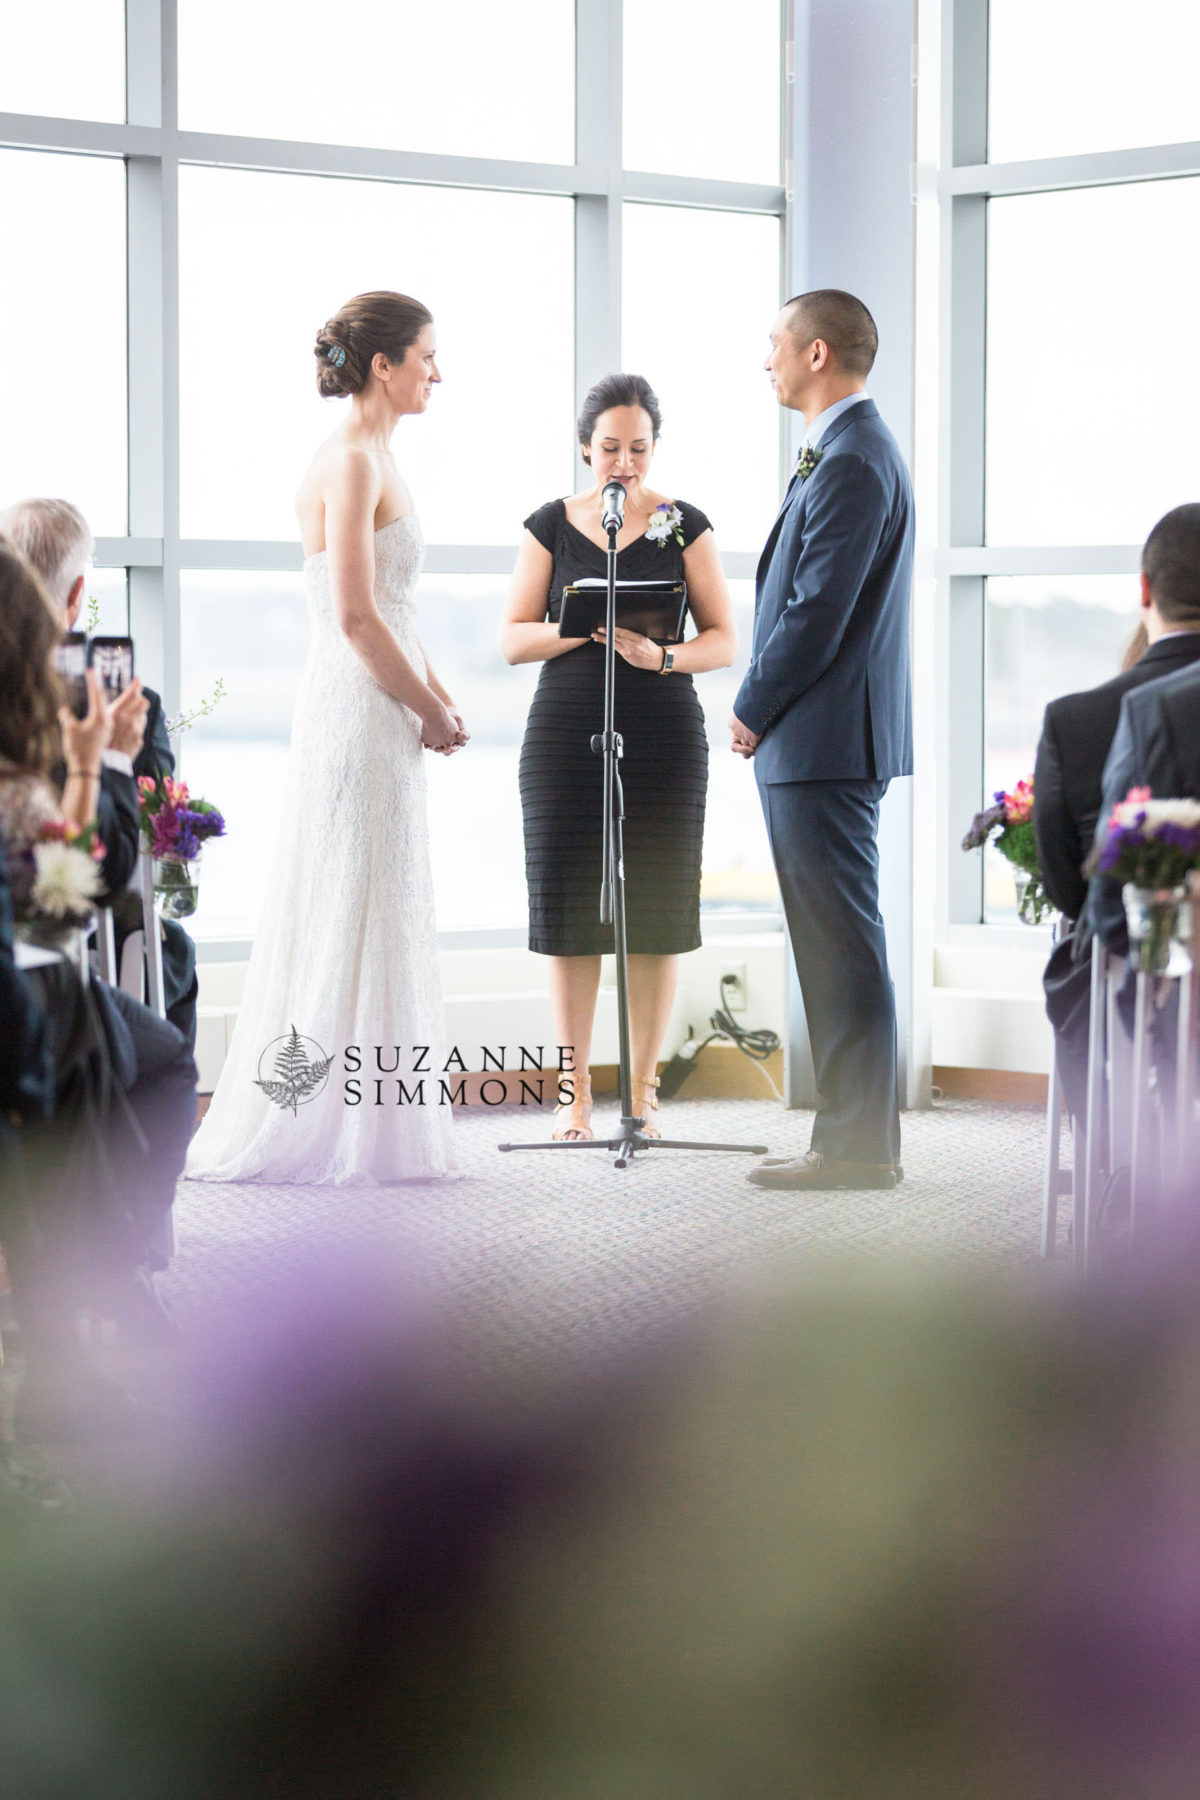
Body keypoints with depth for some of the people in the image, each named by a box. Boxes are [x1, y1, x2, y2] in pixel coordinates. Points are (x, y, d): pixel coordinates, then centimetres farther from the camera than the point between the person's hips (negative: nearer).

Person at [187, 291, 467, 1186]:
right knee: (352, 920, -6)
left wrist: (440, 701, 10)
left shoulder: (376, 459, 16)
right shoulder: (350, 460, -14)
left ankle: (375, 1134, 16)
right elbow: (356, 617, -20)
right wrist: (430, 710, -11)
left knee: (381, 928, 11)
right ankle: (333, 1135, -1)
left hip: (388, 719, 10)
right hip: (358, 717, -10)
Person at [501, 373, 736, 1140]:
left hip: (664, 733, 0)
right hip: (567, 732, 1)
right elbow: (513, 639, 4)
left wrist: (660, 656, -17)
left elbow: (724, 640, 2)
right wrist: (586, 627, -14)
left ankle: (644, 1089, 9)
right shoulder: (552, 525, 7)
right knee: (570, 907, -1)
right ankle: (576, 1089, 8)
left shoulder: (685, 525, 5)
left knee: (656, 911, -1)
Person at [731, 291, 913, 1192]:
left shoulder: (852, 463, -16)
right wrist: (768, 711, 13)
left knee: (843, 948, -7)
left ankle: (858, 1148, -4)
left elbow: (817, 612, -20)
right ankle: (859, 1135, 17)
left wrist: (753, 710, -9)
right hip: (825, 743, 11)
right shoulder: (852, 451, 17)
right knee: (838, 947, 12)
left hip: (825, 743, -11)